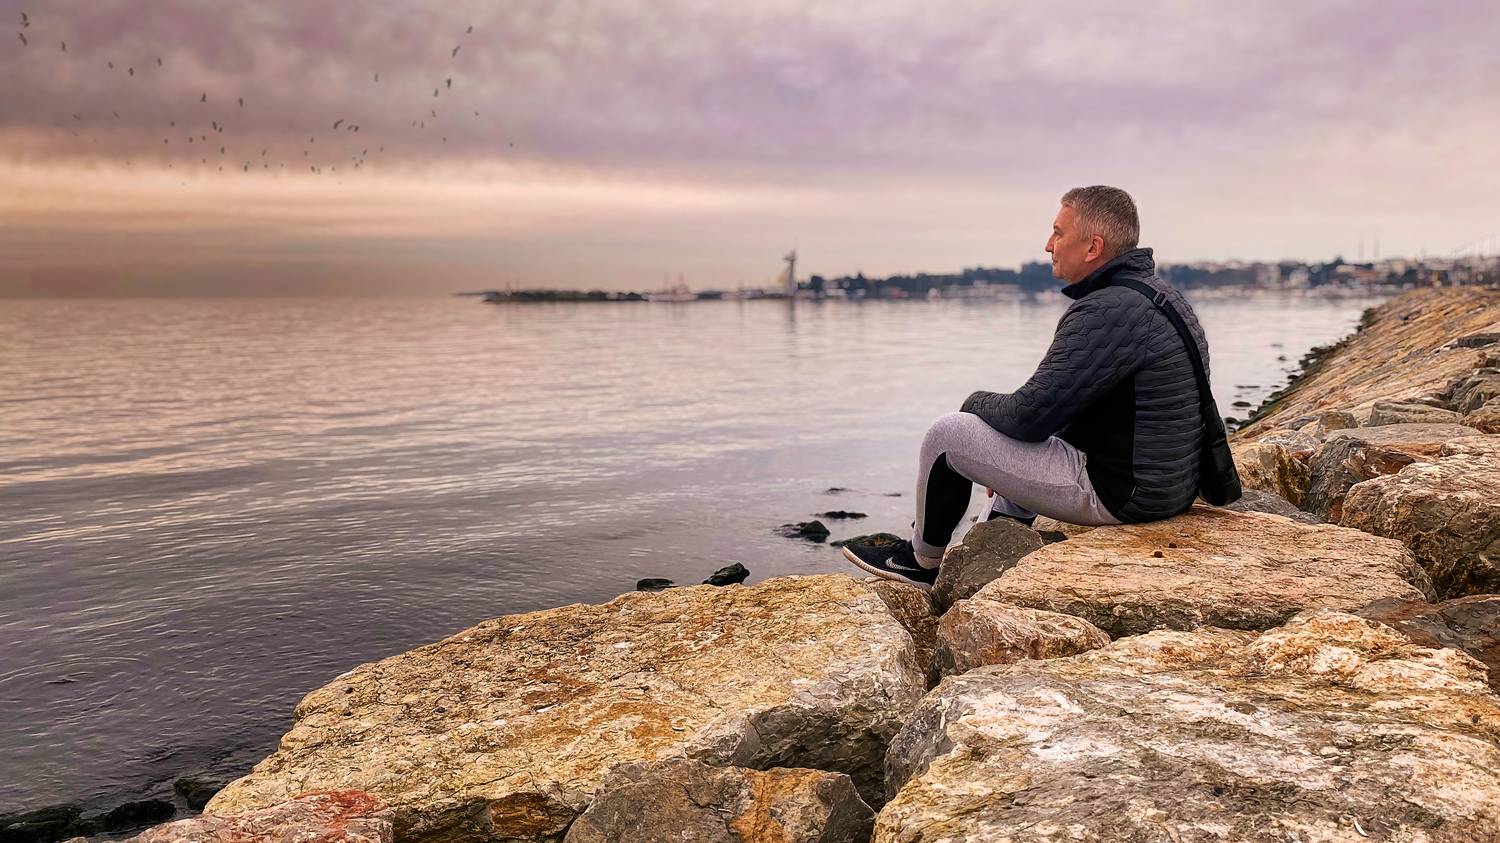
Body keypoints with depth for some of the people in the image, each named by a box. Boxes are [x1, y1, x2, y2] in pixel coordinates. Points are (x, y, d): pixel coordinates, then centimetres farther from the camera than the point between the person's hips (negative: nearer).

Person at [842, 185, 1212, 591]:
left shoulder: (1105, 312, -22)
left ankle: (922, 561, 19)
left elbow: (1030, 415, -21)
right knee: (1022, 440, 31)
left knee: (948, 432, -3)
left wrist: (977, 403, 0)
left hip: (1120, 492, -10)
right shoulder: (1159, 293, 11)